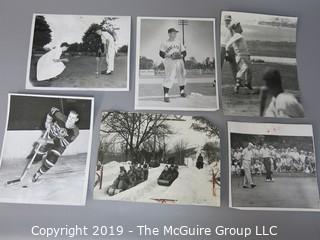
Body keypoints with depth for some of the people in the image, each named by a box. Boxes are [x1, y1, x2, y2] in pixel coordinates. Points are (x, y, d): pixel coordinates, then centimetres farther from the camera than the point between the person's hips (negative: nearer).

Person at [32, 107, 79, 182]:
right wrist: (48, 123, -10)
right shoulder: (61, 118, -29)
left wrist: (46, 141, -33)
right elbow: (53, 110, -9)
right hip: (51, 137, 2)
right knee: (37, 158, 5)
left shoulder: (75, 132, -31)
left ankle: (38, 173, 17)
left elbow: (61, 142, -29)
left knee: (50, 161, -11)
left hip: (60, 145, -1)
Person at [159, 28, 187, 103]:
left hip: (179, 61, 5)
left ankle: (182, 91, 30)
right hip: (169, 62, -5)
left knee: (181, 76, 9)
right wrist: (169, 56, -19)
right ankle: (166, 95, -15)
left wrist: (181, 55, -7)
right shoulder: (164, 43, 3)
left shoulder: (179, 43, 18)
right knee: (169, 77, -16)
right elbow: (161, 53, -5)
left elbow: (184, 52, 16)